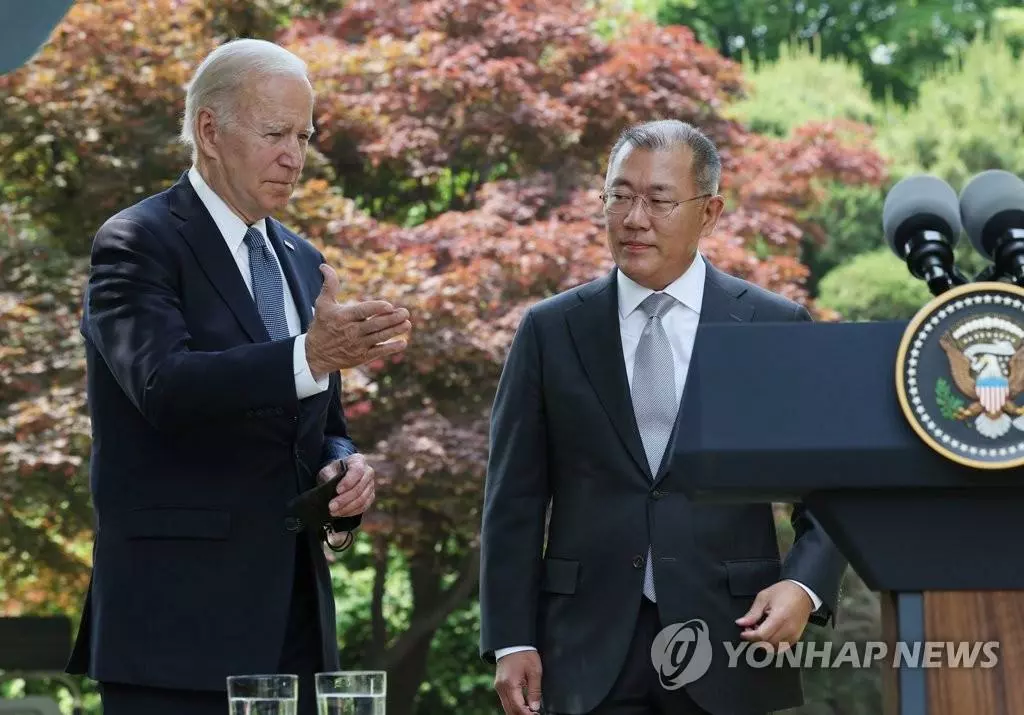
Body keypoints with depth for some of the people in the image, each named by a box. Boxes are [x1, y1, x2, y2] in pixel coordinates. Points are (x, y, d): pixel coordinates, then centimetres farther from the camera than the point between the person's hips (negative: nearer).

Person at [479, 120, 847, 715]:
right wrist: (511, 641, -2)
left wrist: (804, 588, -13)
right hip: (592, 650, 0)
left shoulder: (775, 327, 3)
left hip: (732, 640, 0)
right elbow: (515, 498, 6)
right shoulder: (550, 331, 6)